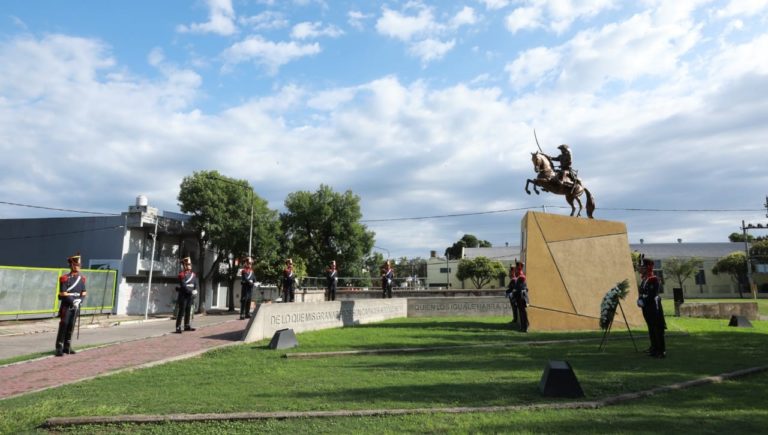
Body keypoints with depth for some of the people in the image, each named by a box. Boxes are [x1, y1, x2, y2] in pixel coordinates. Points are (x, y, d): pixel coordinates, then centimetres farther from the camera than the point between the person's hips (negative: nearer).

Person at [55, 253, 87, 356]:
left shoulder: (82, 278, 7)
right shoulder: (65, 278, -9)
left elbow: (84, 293, 8)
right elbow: (64, 294, -13)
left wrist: (79, 301, -10)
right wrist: (73, 301, -20)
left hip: (76, 307, 5)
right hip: (66, 306, -5)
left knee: (71, 327, 10)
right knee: (63, 326, -4)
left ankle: (67, 347, 19)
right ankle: (59, 348, 2)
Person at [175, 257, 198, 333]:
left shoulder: (193, 274, 12)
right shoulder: (182, 275, -9)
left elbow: (196, 283, 8)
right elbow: (183, 286, -17)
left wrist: (195, 290, -11)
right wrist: (191, 292, -22)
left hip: (190, 296, 7)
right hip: (183, 295, -7)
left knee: (188, 311, 12)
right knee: (181, 311, -6)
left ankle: (187, 325, 20)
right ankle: (178, 327, -3)